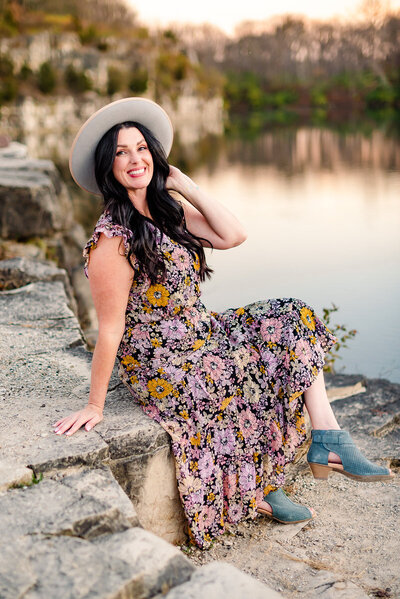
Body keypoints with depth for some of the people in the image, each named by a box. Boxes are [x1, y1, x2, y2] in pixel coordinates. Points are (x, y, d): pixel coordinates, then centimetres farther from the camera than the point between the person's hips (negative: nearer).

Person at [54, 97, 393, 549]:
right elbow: (110, 329, -20)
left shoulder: (167, 209, 5)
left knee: (291, 321, 1)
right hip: (162, 368, -8)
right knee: (267, 369, -7)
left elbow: (233, 235, -4)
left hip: (199, 337, 8)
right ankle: (256, 492, 13)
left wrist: (181, 182, -4)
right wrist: (94, 406, -15)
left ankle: (328, 440, -3)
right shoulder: (114, 237, -21)